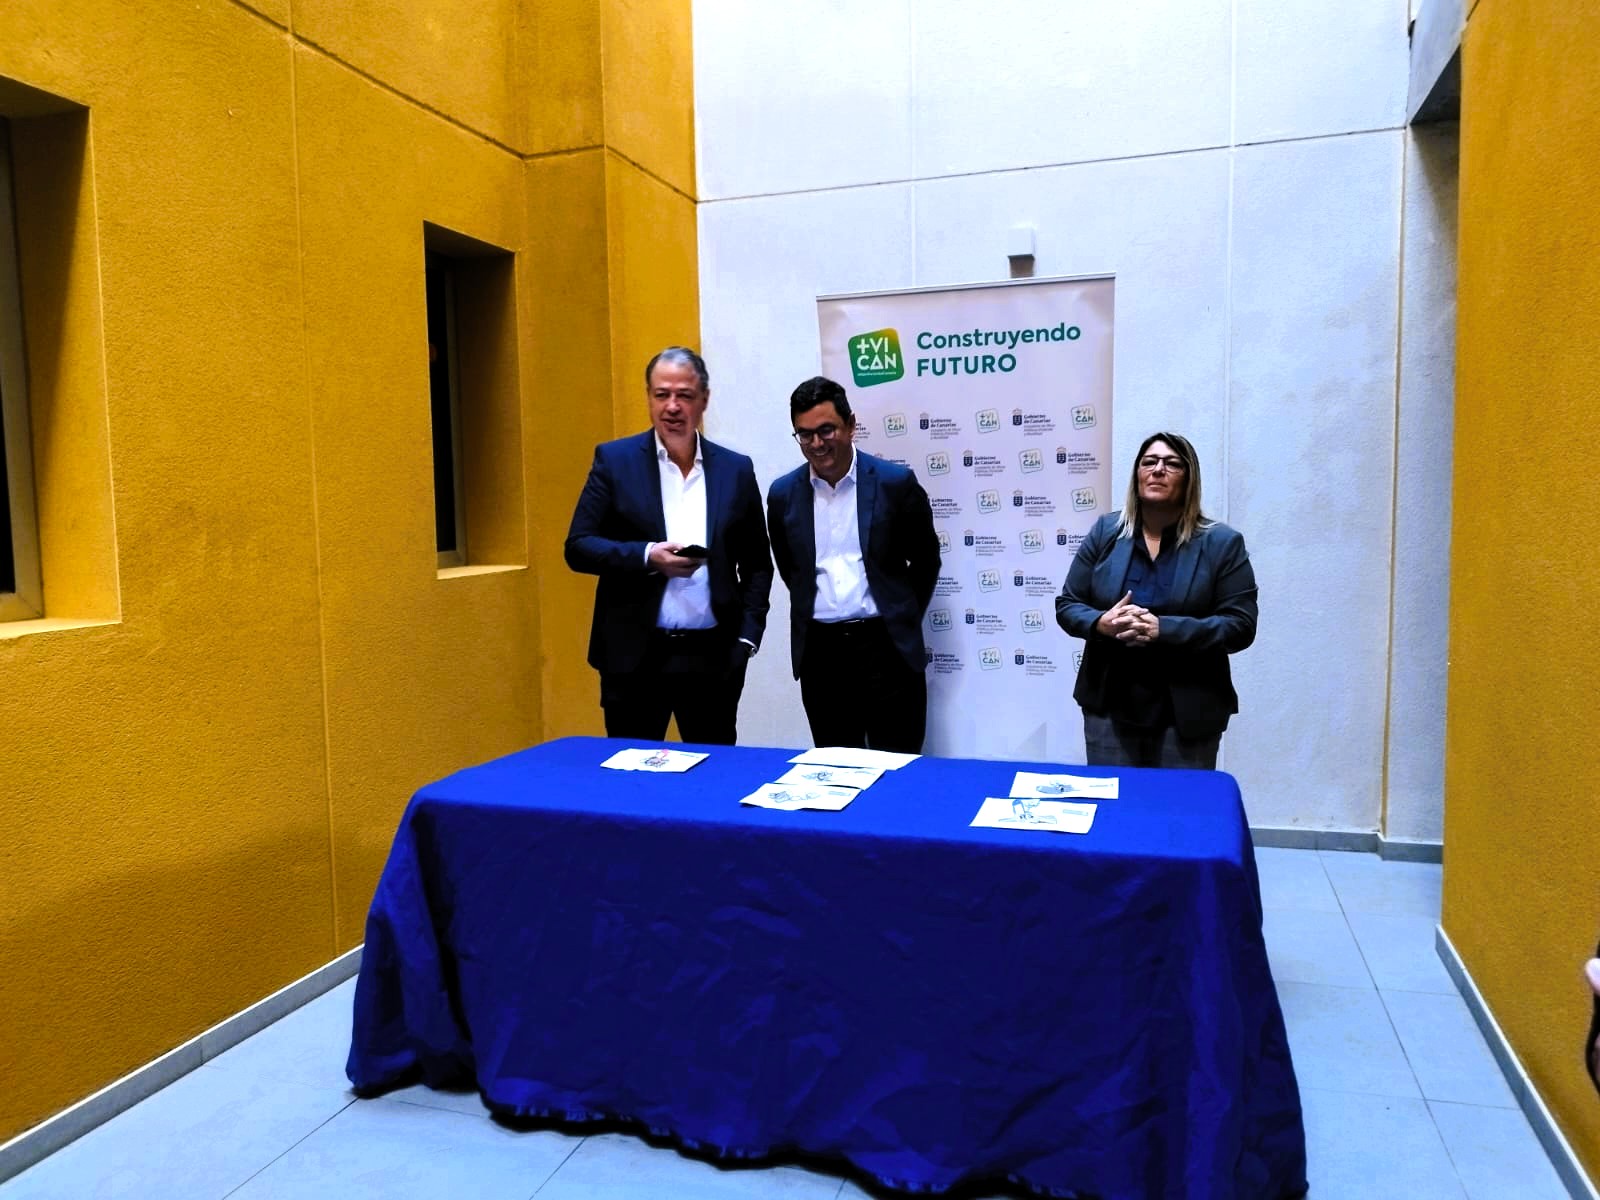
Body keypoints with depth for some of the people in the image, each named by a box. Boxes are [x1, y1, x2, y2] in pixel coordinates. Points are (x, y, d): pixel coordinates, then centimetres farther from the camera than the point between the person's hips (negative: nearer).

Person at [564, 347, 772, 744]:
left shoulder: (736, 470, 6)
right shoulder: (615, 459, 1)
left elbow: (757, 564, 10)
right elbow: (578, 546, -3)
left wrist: (747, 636, -1)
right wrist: (647, 556, -18)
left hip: (714, 656, 2)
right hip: (635, 655, -1)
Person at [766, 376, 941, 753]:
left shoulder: (896, 482, -4)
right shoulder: (782, 494, 4)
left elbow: (925, 561, 7)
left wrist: (903, 619, 8)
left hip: (886, 647, -2)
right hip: (819, 651, 3)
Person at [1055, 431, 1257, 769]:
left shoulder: (1222, 543, -2)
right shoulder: (1106, 531, 4)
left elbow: (1240, 626, -9)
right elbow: (1067, 605, 6)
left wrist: (1163, 629, -21)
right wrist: (1101, 623, -17)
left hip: (1187, 712, -1)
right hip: (1109, 705, 2)